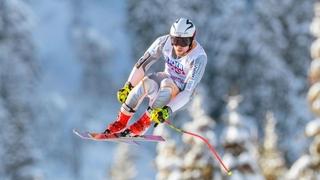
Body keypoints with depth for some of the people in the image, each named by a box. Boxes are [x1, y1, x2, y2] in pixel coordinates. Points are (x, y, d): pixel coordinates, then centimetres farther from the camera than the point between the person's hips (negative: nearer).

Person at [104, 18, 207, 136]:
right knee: (148, 83, -32)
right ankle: (121, 122, -21)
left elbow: (188, 92, -33)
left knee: (167, 83, -37)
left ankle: (143, 125, -26)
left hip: (180, 93, -3)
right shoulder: (164, 42, -18)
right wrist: (128, 86, -13)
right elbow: (143, 63, -8)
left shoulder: (199, 57, -28)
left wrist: (168, 110, -44)